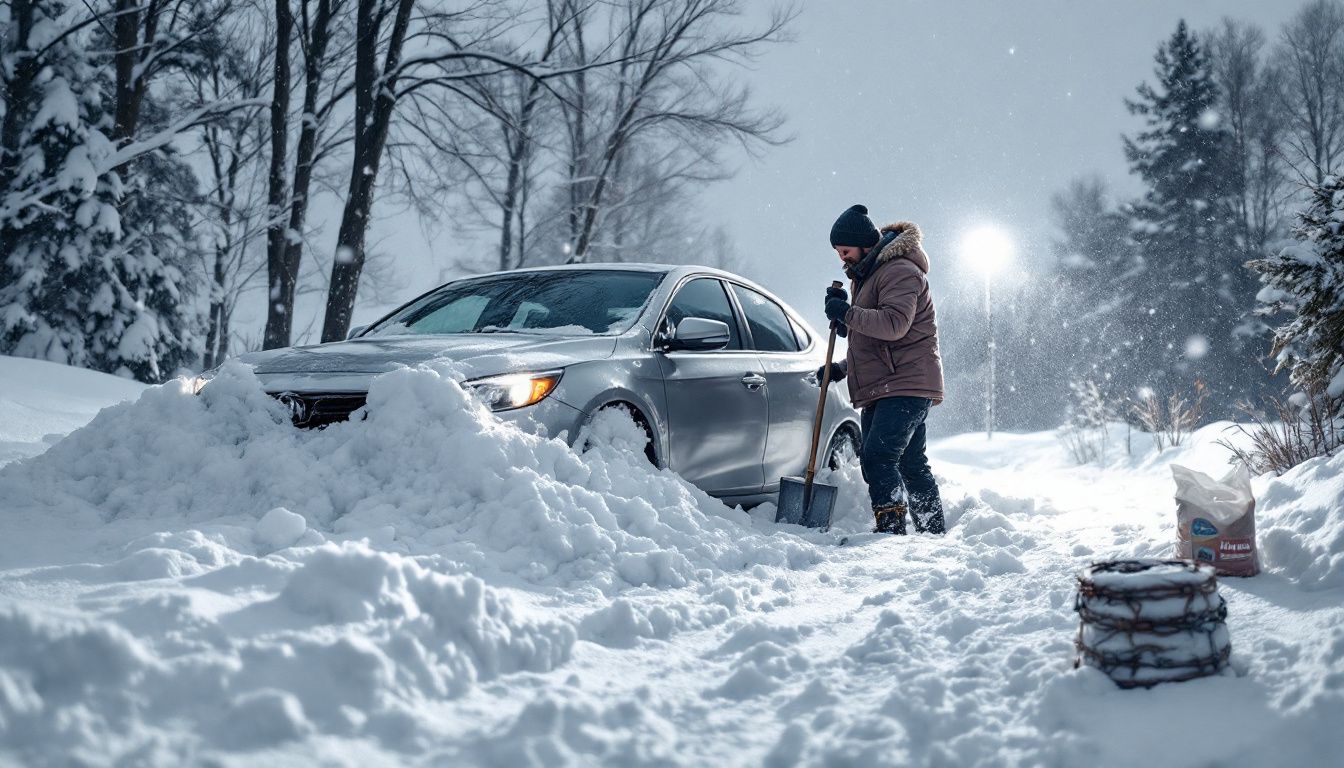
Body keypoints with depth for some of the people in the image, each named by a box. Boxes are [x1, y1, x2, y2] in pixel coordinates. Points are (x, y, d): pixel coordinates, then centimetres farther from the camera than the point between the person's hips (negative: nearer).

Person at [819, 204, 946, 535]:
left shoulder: (900, 271, -10)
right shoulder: (869, 275, 23)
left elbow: (894, 324, -25)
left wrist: (847, 313, -23)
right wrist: (843, 368, 18)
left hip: (907, 385, -10)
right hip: (883, 387, 10)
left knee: (877, 456, -20)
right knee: (910, 463, 12)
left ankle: (892, 530, -20)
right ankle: (935, 533, 18)